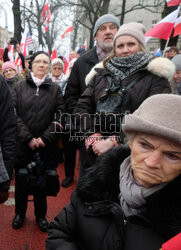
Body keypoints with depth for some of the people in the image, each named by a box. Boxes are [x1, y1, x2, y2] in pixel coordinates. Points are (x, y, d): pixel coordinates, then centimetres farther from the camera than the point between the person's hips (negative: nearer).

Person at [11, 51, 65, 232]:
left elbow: (60, 117, -1)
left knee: (41, 183, 9)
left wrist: (45, 139, -11)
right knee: (21, 181, 11)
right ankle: (20, 213, 35)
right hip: (22, 145, 0)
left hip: (45, 147, 0)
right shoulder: (19, 87, 4)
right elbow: (14, 115, -3)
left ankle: (41, 215, 32)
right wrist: (28, 138, -11)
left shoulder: (55, 89, 5)